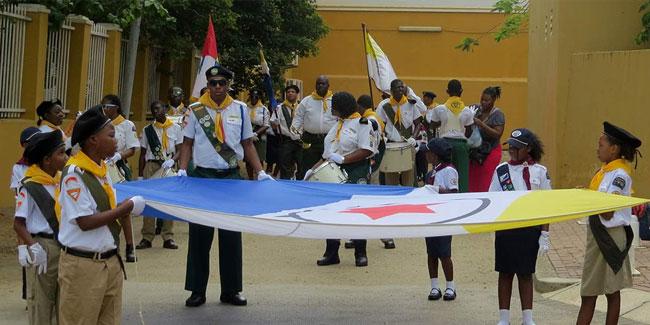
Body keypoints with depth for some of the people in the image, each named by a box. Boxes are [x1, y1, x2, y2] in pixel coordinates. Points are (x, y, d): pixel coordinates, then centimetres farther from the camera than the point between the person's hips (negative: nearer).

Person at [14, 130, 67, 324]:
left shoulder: (63, 181, 5)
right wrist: (33, 248, -19)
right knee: (41, 303, 1)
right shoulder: (31, 186, -10)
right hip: (43, 247, -6)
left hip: (64, 247, 6)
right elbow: (19, 223, -9)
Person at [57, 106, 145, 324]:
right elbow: (85, 222, -20)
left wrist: (126, 210, 1)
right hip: (83, 266, -8)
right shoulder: (74, 173, -17)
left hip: (110, 262, 8)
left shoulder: (102, 169, 9)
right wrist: (127, 208, -16)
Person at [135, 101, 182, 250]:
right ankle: (147, 237, 1)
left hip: (169, 167, 0)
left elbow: (179, 150, 6)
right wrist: (140, 175, 5)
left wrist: (172, 161, -15)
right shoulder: (148, 130, 10)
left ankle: (168, 237, 5)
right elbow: (143, 154, 10)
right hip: (151, 166, 0)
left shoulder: (175, 128, 8)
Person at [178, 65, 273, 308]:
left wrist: (260, 172, 1)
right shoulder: (196, 110, 2)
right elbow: (187, 144, 3)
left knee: (231, 235, 5)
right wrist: (182, 171, -11)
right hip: (202, 176, -1)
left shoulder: (240, 109, 6)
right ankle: (197, 290, 10)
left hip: (231, 177, 1)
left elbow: (247, 144, 10)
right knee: (200, 235, 2)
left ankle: (230, 290, 13)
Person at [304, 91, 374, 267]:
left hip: (355, 174, -7)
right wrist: (313, 169, 12)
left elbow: (367, 151, -16)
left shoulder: (361, 123, -6)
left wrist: (342, 159, -20)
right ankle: (331, 253, 11)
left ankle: (361, 254, 6)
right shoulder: (337, 125, 18)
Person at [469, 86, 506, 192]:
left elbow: (497, 134, -19)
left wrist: (481, 124, -24)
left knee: (486, 185, -5)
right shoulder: (479, 111, 6)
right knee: (472, 184, 5)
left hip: (490, 152, -6)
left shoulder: (498, 114, -10)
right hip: (475, 151, 6)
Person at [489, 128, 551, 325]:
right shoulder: (501, 171, 4)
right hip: (505, 229, 1)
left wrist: (544, 235, -2)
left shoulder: (540, 172, 1)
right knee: (505, 273, 7)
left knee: (526, 274, 7)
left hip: (530, 230, -1)